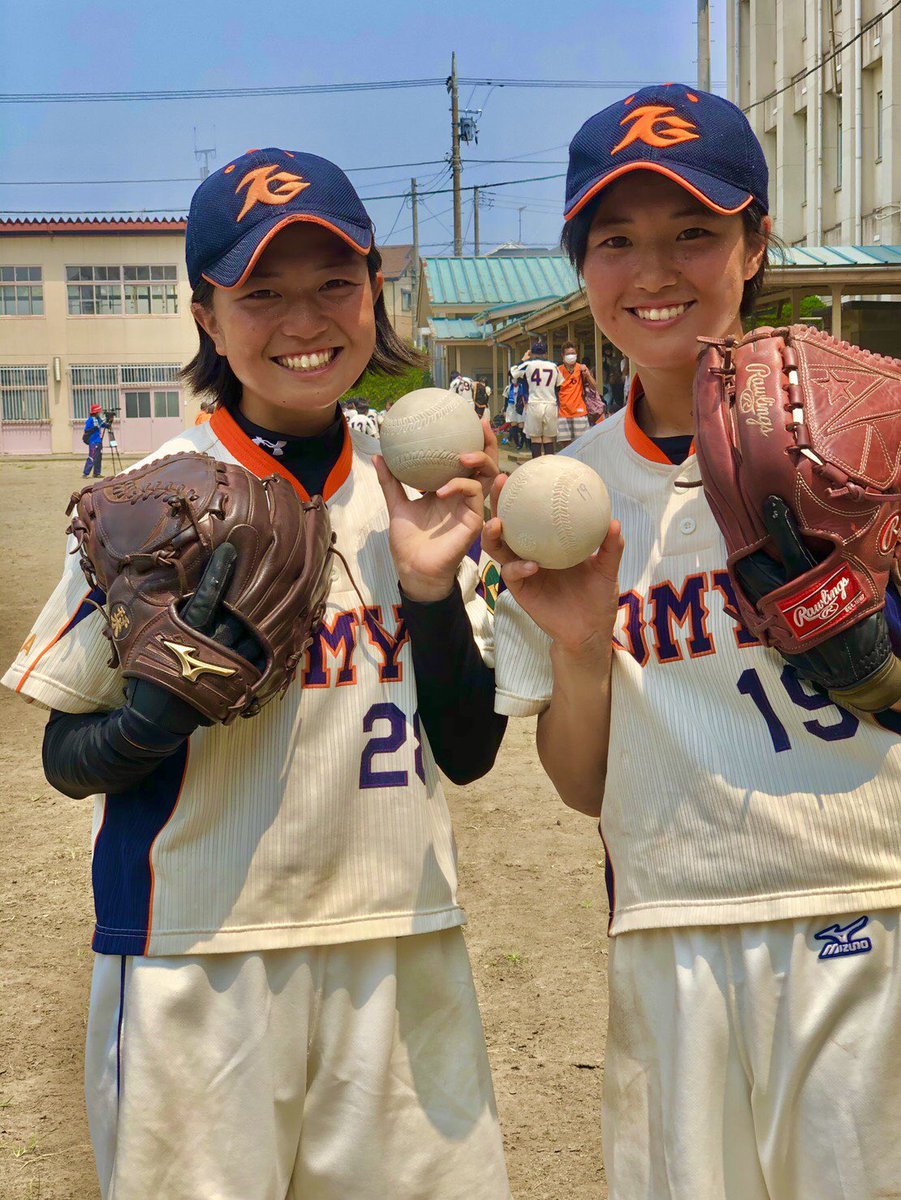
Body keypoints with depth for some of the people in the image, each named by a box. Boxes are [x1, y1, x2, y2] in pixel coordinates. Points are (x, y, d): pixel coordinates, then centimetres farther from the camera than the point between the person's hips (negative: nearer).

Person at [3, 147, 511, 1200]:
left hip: (400, 952, 4)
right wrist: (160, 714, -23)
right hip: (196, 959, -3)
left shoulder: (417, 489, 4)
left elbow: (468, 754, 5)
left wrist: (435, 587, -10)